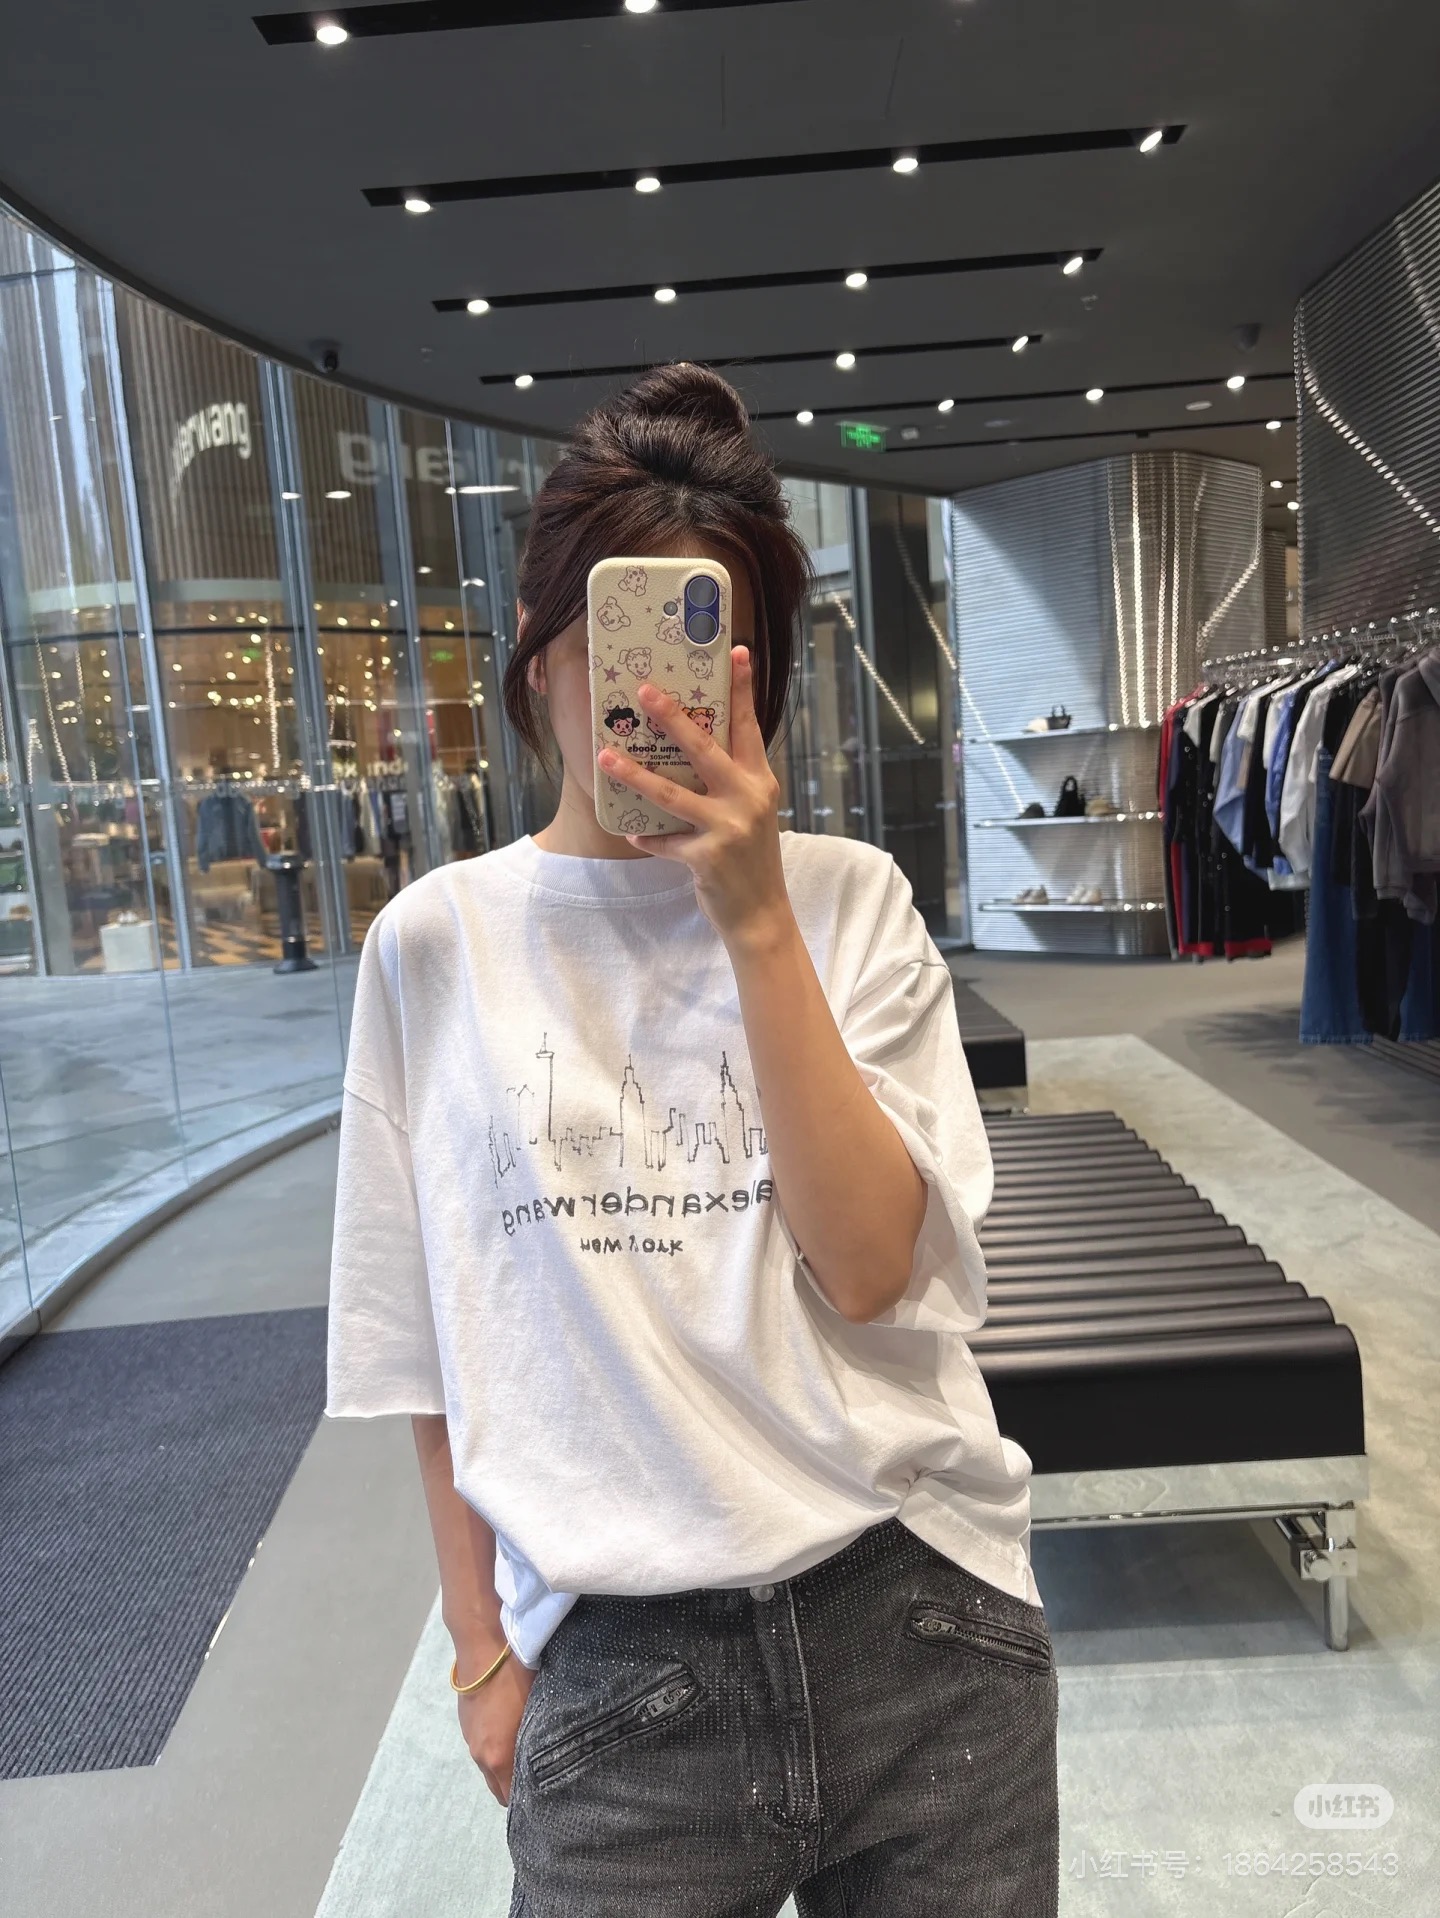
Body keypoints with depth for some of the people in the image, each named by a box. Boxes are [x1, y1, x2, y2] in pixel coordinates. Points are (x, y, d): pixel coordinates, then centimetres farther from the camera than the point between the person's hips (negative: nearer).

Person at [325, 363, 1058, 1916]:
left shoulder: (850, 898, -3)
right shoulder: (436, 943, -2)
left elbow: (871, 1269, -15)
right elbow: (434, 1351, 3)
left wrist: (756, 917, -21)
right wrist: (483, 1646, 7)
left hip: (920, 1627, 1)